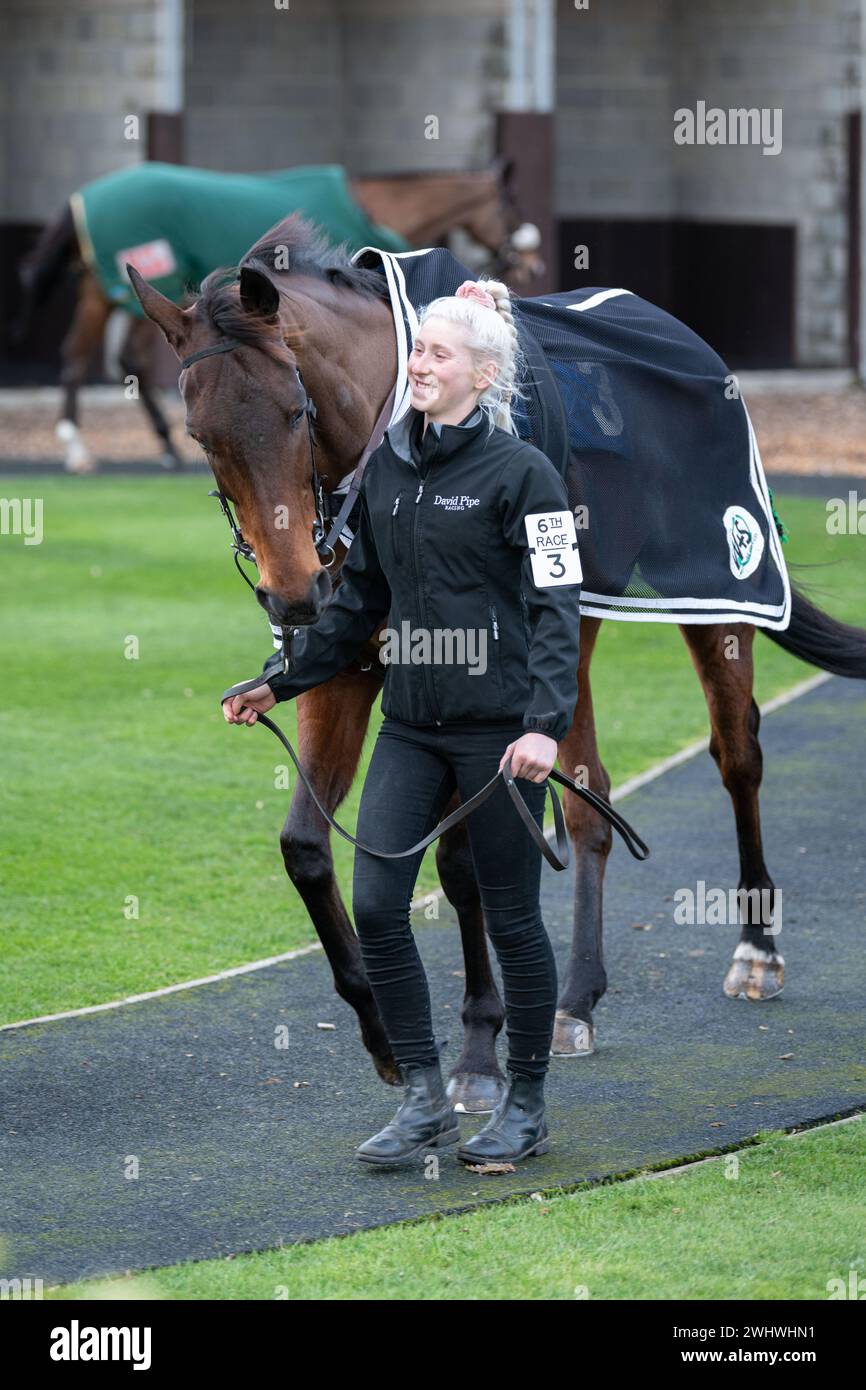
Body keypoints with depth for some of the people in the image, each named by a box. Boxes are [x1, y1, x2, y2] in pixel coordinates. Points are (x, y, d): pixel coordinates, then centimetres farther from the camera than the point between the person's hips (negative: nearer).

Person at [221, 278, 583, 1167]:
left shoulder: (520, 472, -9)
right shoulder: (384, 468, 10)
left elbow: (556, 608, -13)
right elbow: (358, 601, 20)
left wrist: (546, 724, -24)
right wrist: (281, 682, 17)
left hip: (498, 727, -6)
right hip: (410, 725, 6)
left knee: (510, 917, 3)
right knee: (374, 902, -4)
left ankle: (526, 1110, 16)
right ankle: (425, 1101, 6)